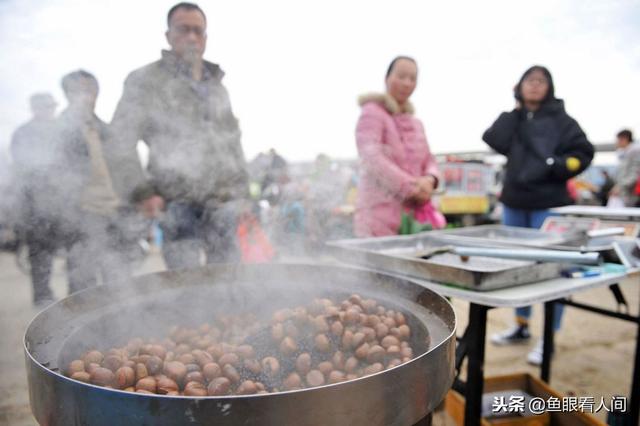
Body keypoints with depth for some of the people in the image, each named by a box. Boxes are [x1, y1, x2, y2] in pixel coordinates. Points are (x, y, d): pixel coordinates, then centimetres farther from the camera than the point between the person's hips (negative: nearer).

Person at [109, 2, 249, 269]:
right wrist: (141, 193, -9)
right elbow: (120, 142, -1)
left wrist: (242, 191, 16)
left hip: (224, 204, 5)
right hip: (178, 205, -4)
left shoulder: (218, 86, 18)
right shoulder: (145, 81, 3)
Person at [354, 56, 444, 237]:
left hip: (413, 216, 7)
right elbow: (372, 159, -16)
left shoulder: (416, 123, 21)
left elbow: (429, 160, 18)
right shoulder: (372, 113, -3)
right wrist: (411, 187, -19)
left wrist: (429, 180, -6)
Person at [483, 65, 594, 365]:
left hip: (549, 204, -5)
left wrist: (555, 166, -17)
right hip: (514, 202, 5)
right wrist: (516, 110, -3)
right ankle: (521, 327, 28)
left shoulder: (560, 119, 1)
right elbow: (495, 141, -6)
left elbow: (583, 153, -2)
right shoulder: (514, 118, 12)